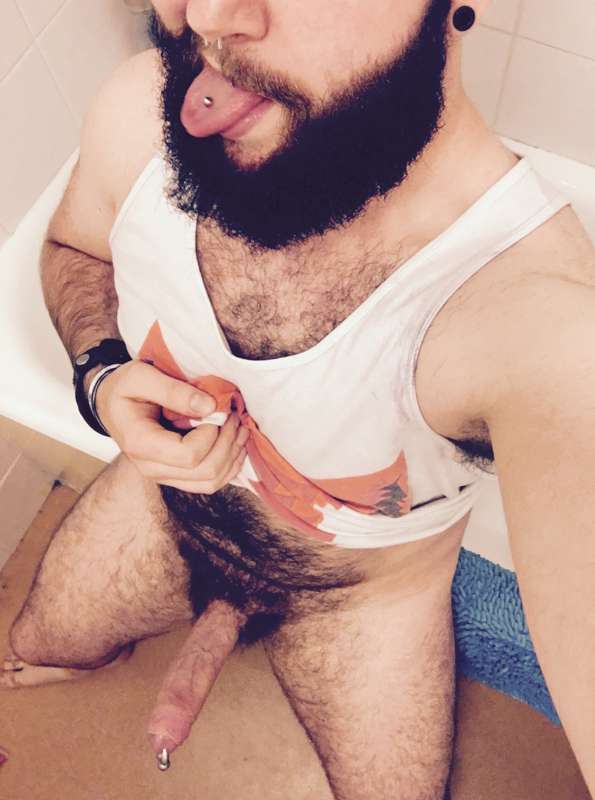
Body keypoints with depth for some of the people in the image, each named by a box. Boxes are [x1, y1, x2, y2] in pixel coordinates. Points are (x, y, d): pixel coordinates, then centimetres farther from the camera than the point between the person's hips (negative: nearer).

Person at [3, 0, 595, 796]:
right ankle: (227, 623, 44)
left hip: (365, 594, -2)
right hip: (164, 505, 3)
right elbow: (74, 250, -4)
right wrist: (102, 381, -22)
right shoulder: (139, 114, -26)